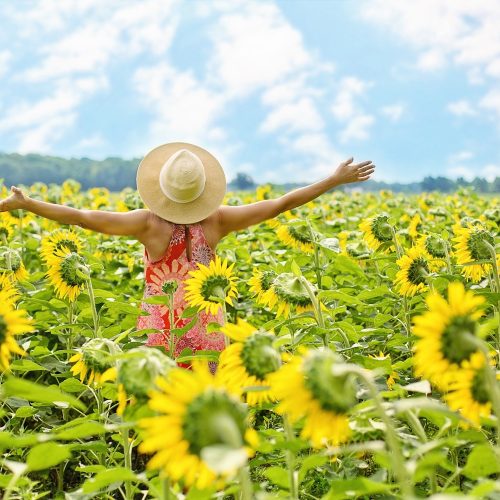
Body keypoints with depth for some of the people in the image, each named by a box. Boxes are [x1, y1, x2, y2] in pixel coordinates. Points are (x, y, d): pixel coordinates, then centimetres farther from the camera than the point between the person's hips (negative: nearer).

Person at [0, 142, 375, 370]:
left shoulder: (149, 223, -14)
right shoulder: (216, 220, -8)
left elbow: (82, 217, -16)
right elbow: (280, 204, -4)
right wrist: (335, 180, 3)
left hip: (159, 332, -2)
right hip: (207, 330, 2)